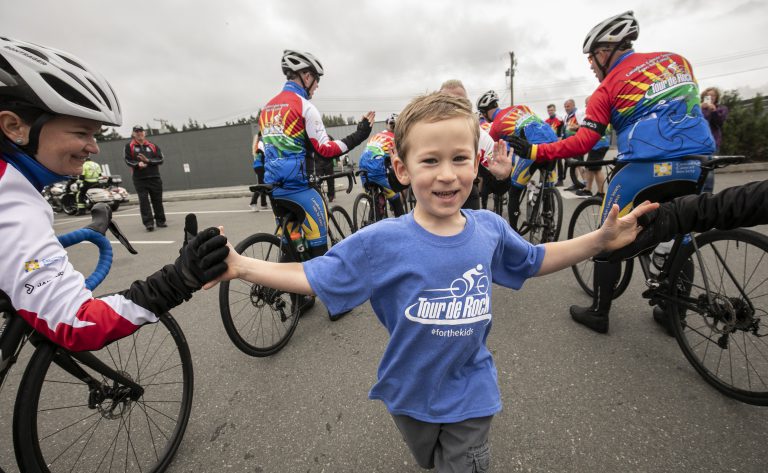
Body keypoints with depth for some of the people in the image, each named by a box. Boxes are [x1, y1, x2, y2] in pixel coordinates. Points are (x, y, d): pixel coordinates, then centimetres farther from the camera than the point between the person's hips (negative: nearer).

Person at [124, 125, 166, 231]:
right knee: (144, 200, -7)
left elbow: (160, 159, 1)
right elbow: (128, 160, -2)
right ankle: (148, 223, -8)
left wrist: (148, 161, -14)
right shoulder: (129, 146, 8)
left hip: (154, 177, 2)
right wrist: (138, 164, -21)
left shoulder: (153, 146, 12)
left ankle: (160, 220, 17)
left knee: (157, 199, 6)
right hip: (139, 178, -1)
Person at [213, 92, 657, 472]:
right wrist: (240, 265, -24)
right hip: (410, 394, 1)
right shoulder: (382, 241, -26)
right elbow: (312, 276, -17)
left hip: (471, 395, 0)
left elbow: (534, 261, 4)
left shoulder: (490, 229, -16)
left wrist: (601, 239, -3)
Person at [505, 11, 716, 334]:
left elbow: (582, 143, -10)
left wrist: (534, 151, -7)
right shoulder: (678, 59, 16)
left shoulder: (607, 89, -1)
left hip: (645, 168, -6)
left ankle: (599, 314, 16)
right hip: (693, 166, 6)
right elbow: (684, 107, 25)